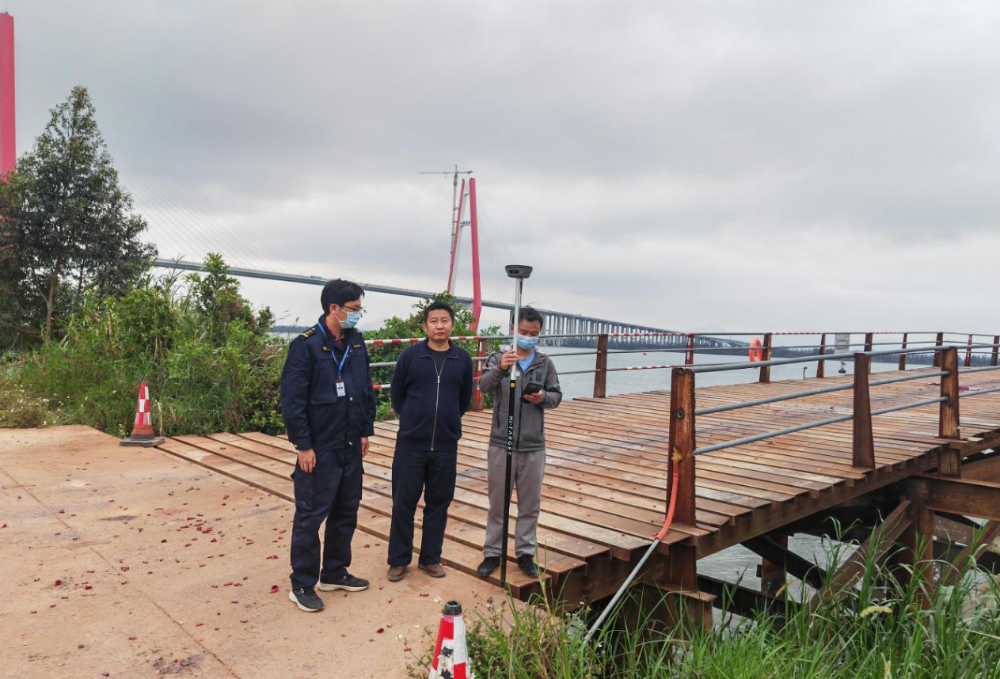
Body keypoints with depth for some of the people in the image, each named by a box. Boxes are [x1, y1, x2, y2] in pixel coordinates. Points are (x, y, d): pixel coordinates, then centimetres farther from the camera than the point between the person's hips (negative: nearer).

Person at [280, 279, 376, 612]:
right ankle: (302, 585, 17)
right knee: (310, 516, 3)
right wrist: (303, 445, -15)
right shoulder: (306, 345, -14)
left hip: (351, 447, 7)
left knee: (346, 512, 16)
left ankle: (335, 573, 32)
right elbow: (292, 399, -15)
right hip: (319, 448, -7)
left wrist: (366, 431, 12)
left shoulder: (356, 342, 6)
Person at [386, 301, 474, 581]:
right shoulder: (410, 356, -4)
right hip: (410, 444, -2)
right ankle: (399, 559, 21)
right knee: (403, 503, 6)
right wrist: (412, 420, 8)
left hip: (446, 446, 2)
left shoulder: (463, 359, 1)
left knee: (438, 503, 11)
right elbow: (396, 393, 6)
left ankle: (431, 557, 27)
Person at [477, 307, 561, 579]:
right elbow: (484, 386, -18)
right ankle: (492, 553, 24)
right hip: (501, 443, -2)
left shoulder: (545, 363, 3)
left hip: (533, 446, 2)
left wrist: (543, 397, -16)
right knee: (498, 502, 11)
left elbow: (557, 396, 6)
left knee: (530, 504, 12)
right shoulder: (498, 358, -3)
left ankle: (525, 553, 27)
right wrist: (500, 368, -37)